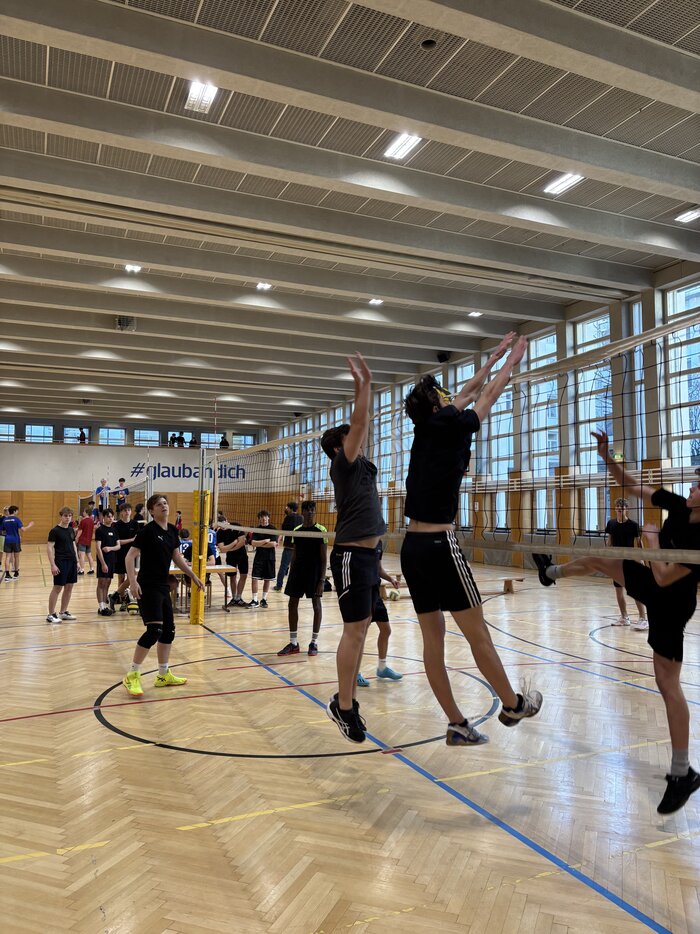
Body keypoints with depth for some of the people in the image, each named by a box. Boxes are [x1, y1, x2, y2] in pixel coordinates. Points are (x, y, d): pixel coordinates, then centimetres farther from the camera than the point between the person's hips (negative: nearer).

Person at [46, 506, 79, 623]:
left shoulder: (71, 530, 12)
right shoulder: (55, 531, -9)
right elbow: (49, 548, -12)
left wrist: (77, 561, 17)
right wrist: (52, 565, -17)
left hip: (72, 562, 7)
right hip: (61, 562, -7)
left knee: (69, 587, 11)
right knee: (57, 588, -3)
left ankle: (63, 612, 21)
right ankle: (51, 615, 5)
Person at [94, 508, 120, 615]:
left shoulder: (114, 530, 11)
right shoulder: (100, 530, -8)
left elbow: (118, 546, 10)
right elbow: (98, 548, -13)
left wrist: (110, 548, -12)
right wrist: (103, 563, -18)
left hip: (112, 560, 6)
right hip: (103, 559, -6)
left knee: (107, 583, 12)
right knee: (101, 583, -2)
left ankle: (106, 605, 19)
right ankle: (101, 607, 2)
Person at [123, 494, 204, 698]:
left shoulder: (172, 530, 8)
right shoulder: (148, 530, -13)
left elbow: (176, 557, 19)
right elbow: (130, 556, -14)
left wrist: (192, 576, 18)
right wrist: (132, 581, -25)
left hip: (163, 586, 8)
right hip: (147, 587, -8)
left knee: (169, 630, 12)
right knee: (154, 630, -15)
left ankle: (163, 675, 26)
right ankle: (132, 676, -1)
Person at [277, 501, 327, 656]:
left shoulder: (321, 530, -7)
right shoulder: (296, 530, 8)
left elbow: (324, 558, -8)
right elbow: (294, 555, 14)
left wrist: (322, 580, -13)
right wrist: (291, 574, 10)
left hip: (314, 572, -5)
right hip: (297, 570, 5)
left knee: (316, 605, 2)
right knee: (292, 604, 5)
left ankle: (314, 642, 14)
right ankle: (293, 643, 15)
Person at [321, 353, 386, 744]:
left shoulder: (362, 465, 15)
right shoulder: (342, 464, -8)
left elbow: (363, 426, 18)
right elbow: (359, 423, -15)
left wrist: (366, 385, 17)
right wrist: (362, 385, -9)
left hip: (368, 554, 9)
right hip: (352, 556, -9)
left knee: (360, 629, 11)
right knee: (354, 630, -6)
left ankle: (348, 699, 21)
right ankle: (343, 706, 3)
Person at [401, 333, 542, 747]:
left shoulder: (427, 428, 13)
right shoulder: (450, 428, -6)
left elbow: (467, 393, 25)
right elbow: (489, 395, 9)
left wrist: (495, 357, 35)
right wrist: (513, 361, 25)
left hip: (412, 547, 8)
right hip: (439, 545, -8)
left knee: (433, 639, 9)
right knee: (478, 633, 5)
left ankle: (457, 724, 18)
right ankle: (513, 705, 21)